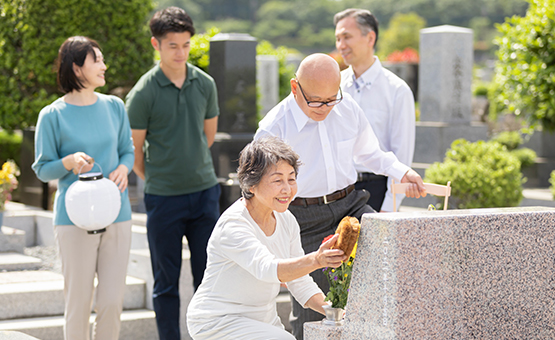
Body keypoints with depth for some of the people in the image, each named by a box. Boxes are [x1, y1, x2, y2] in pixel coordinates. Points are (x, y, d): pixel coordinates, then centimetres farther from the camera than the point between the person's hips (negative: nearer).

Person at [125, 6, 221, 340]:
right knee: (167, 283, 6)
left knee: (209, 276, 7)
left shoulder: (205, 84, 2)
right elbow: (134, 151, -1)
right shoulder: (143, 93, -9)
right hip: (163, 198, -3)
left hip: (205, 191, 3)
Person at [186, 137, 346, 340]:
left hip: (263, 321, 7)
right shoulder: (233, 224, -23)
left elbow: (300, 284, 4)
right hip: (218, 323, -7)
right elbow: (267, 269, -39)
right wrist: (315, 260, -54)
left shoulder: (286, 220, 1)